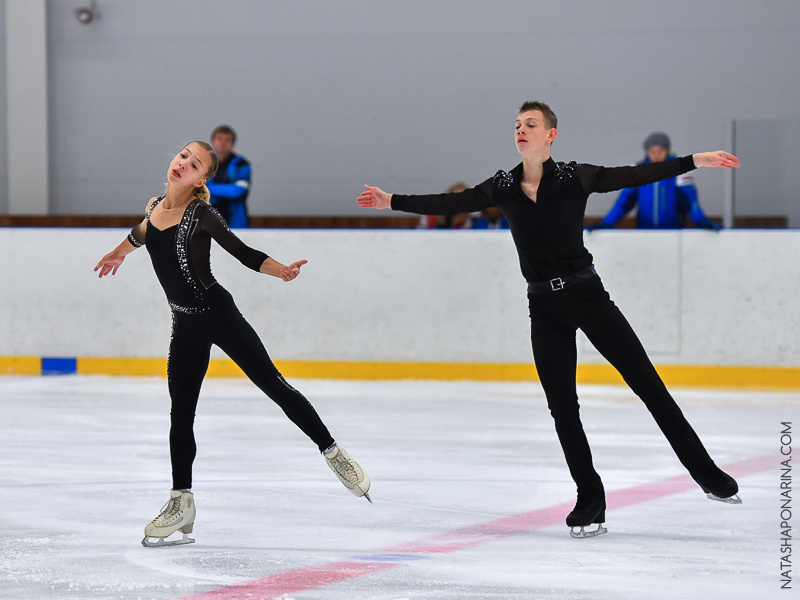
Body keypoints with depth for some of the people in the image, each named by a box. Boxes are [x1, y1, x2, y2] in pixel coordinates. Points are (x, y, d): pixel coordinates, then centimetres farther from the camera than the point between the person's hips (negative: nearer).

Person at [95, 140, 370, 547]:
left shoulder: (201, 215, -15)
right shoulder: (154, 208, 3)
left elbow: (245, 254, -17)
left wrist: (282, 271, -34)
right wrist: (118, 252, 46)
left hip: (218, 315, -5)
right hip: (186, 325, 5)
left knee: (273, 384, -3)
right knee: (181, 414, 5)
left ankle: (333, 454, 9)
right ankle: (181, 504, 13)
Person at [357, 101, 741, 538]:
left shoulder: (575, 179, -6)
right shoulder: (502, 188, 4)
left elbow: (637, 176, -9)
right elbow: (449, 204, 9)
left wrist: (694, 161, -16)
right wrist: (392, 202, 6)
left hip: (587, 295, -3)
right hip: (545, 307, 3)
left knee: (647, 384, -3)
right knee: (562, 407, 1)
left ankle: (707, 474, 7)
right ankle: (590, 501, 13)